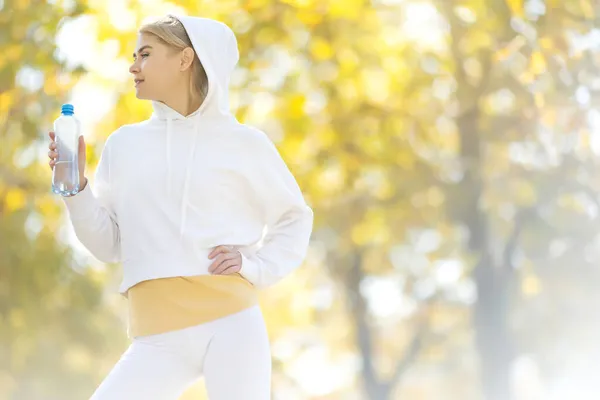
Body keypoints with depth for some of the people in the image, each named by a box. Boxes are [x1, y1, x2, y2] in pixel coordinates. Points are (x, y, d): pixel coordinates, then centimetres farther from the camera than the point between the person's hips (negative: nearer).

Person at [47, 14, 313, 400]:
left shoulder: (243, 143, 5)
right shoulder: (124, 144, 13)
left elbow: (294, 219, 15)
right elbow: (108, 244, 15)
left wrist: (254, 264, -1)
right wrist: (76, 187, 0)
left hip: (232, 325, -3)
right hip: (158, 339, 3)